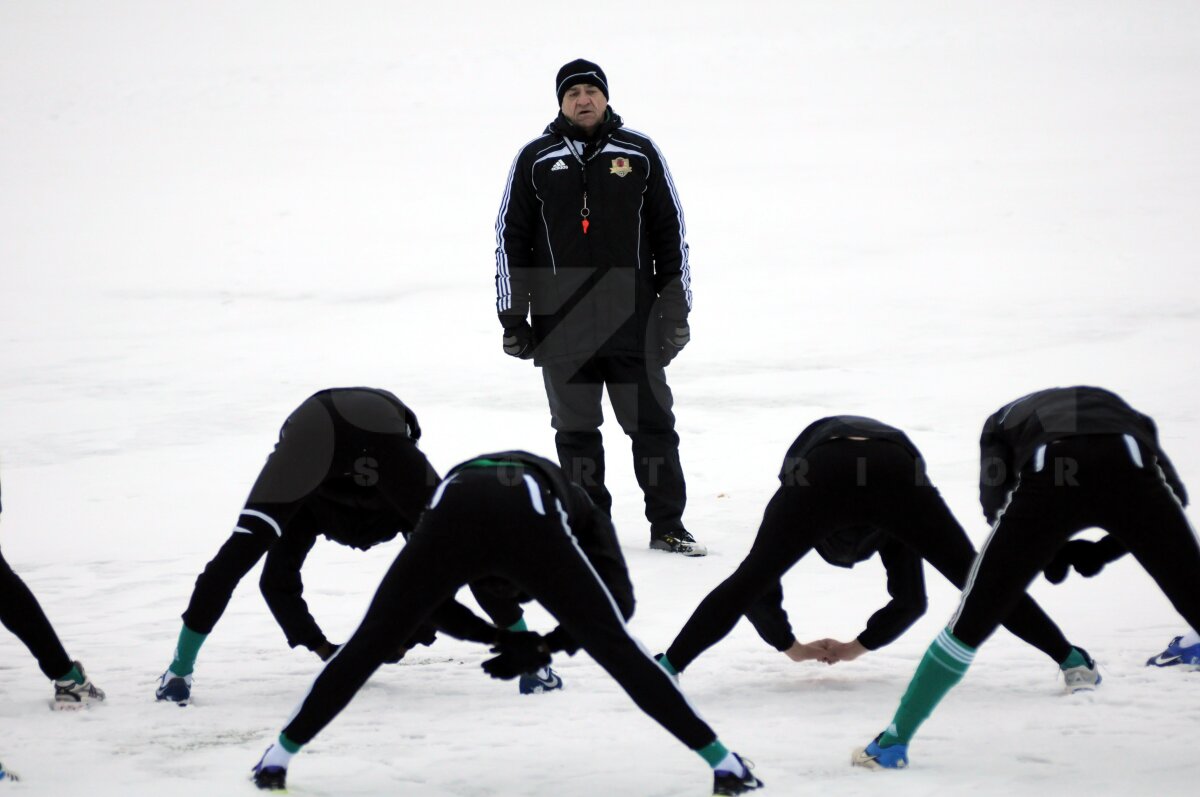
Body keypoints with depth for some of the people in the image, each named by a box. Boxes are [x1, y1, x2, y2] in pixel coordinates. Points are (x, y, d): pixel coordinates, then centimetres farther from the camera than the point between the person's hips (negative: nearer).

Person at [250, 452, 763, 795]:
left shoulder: (455, 484, 46)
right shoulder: (576, 503, 41)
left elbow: (433, 609, 39)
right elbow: (621, 601, 25)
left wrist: (502, 638, 34)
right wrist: (545, 648, 25)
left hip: (454, 509, 1)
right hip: (530, 516, -1)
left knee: (368, 644, 17)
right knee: (616, 648, 8)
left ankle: (281, 754, 23)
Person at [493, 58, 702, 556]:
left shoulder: (639, 154, 6)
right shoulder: (535, 160, 5)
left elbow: (671, 231, 9)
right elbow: (510, 237, 7)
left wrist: (676, 307, 5)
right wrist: (513, 316, 3)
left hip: (633, 322, 0)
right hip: (562, 324, 0)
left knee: (653, 424, 1)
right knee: (575, 430, 5)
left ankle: (667, 525, 9)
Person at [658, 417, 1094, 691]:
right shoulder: (888, 530, 45)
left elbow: (761, 594, 43)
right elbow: (910, 600, 49)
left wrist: (791, 646, 53)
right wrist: (860, 646, 55)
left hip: (821, 472, -1)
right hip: (896, 469, 1)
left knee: (747, 583, 6)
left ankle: (666, 667, -2)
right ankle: (1070, 658, 8)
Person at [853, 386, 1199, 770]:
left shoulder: (1006, 418, 39)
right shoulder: (1116, 407, 43)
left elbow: (995, 503, 19)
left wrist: (1046, 553, 30)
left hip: (1044, 476, 0)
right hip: (1127, 465, 0)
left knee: (972, 621, 12)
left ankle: (894, 741, 15)